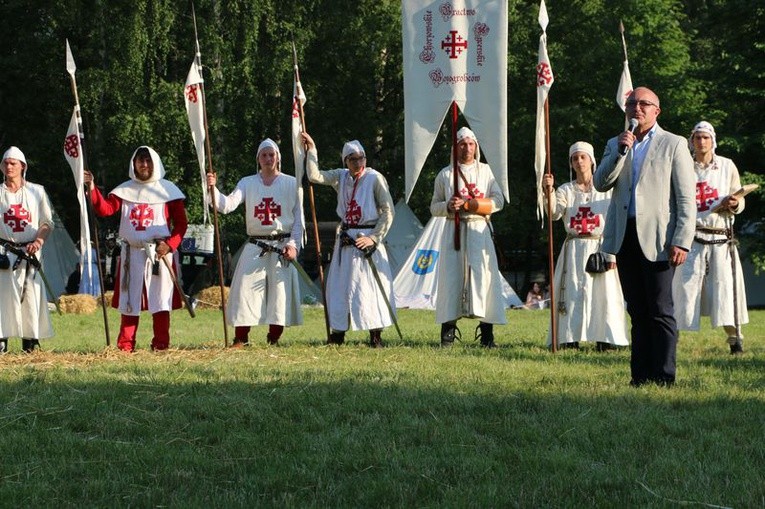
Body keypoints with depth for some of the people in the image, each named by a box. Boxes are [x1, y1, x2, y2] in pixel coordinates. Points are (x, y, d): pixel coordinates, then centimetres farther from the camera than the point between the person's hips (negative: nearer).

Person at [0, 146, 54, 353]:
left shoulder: (36, 191, 8)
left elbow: (47, 223, 9)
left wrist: (38, 241, -10)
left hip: (30, 251, 0)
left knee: (32, 295, -2)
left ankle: (31, 340, 4)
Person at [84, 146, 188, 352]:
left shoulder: (167, 189, 3)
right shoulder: (125, 190, 10)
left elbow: (181, 223, 0)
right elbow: (105, 208, -4)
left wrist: (170, 245, -13)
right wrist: (93, 189, -18)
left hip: (159, 252, -2)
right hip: (131, 253, 3)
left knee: (161, 300, -3)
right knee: (129, 300, 4)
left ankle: (161, 344, 3)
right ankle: (125, 345, 9)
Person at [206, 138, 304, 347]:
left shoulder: (291, 183, 4)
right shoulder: (247, 183, 7)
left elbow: (299, 218, 3)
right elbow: (227, 205, -7)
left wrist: (293, 244, -7)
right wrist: (213, 189, -24)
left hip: (282, 246, -1)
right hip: (255, 246, 1)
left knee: (281, 291, -3)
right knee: (245, 290, -6)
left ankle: (274, 338, 8)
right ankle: (241, 338, 0)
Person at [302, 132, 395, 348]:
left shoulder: (375, 178, -7)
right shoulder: (341, 177, 8)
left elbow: (388, 211, -8)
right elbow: (315, 176, -2)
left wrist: (373, 238, -14)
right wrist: (311, 150, -5)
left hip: (367, 237, -5)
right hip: (345, 238, 5)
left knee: (370, 285, -6)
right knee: (339, 284, 6)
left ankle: (376, 336, 0)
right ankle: (338, 333, 13)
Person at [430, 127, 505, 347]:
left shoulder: (485, 171, 11)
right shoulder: (445, 174, 11)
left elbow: (498, 201, 1)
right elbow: (434, 207, 13)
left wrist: (466, 204, -9)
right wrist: (448, 206, -11)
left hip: (479, 231, 0)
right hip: (454, 231, 0)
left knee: (483, 275, -8)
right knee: (452, 277, -7)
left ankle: (487, 333, -9)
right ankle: (448, 330, -5)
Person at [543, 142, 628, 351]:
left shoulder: (605, 188, 6)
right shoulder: (566, 190, 10)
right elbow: (554, 214, -8)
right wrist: (548, 191, -24)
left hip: (600, 246, -1)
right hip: (574, 249, 1)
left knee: (603, 292, -6)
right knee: (573, 292, -4)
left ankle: (604, 339, -4)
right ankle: (570, 338, -3)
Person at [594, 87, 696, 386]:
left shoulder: (673, 145, 3)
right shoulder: (615, 145, 18)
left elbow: (686, 199, -3)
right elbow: (601, 184, 4)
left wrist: (682, 242, -12)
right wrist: (621, 151, -8)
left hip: (657, 238, -5)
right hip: (625, 238, 5)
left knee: (660, 311, -5)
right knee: (638, 312, 8)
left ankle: (664, 378, -3)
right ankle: (640, 376, 10)